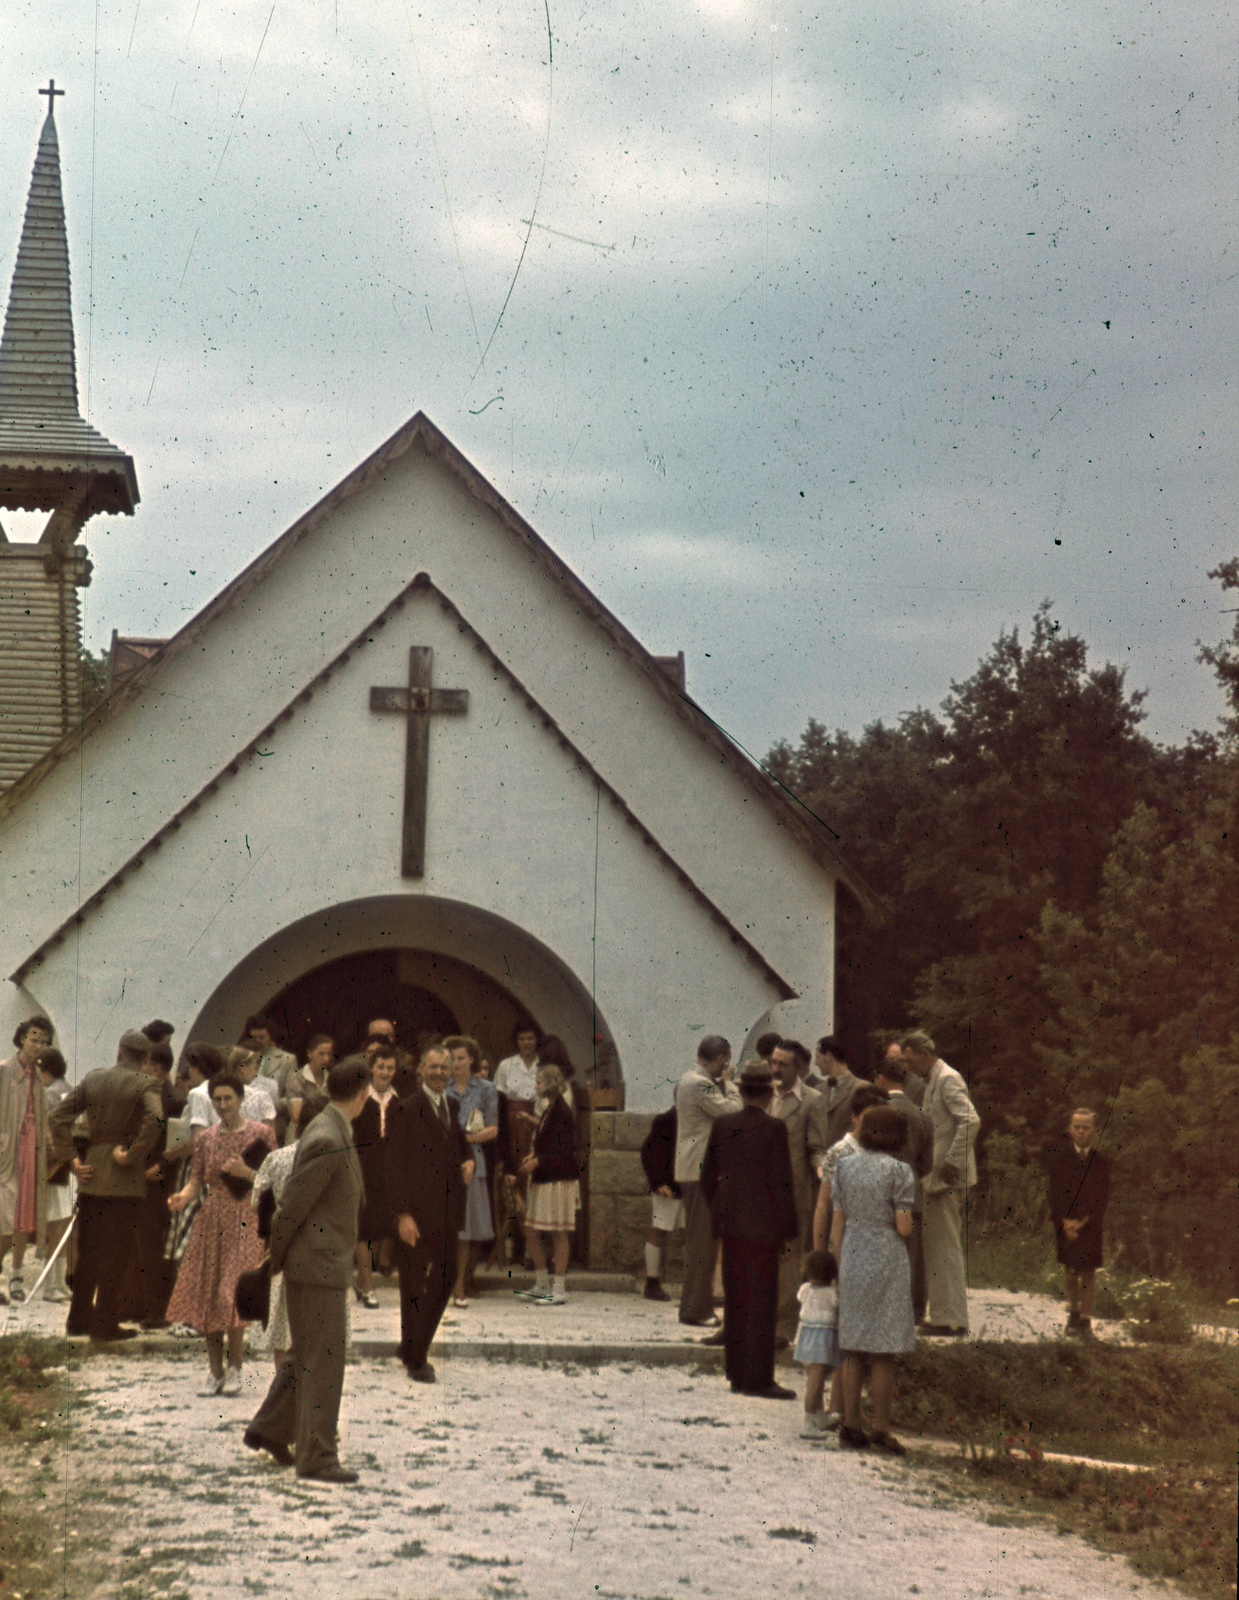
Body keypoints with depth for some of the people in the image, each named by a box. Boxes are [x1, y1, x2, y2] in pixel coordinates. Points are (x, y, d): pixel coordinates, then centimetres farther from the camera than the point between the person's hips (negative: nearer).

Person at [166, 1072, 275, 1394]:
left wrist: (246, 1173, -15)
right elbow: (196, 1181, 8)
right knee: (207, 1295, 2)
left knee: (232, 1294, -12)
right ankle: (214, 1370, 13)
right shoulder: (206, 1139, 10)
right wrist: (182, 1197, -12)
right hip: (211, 1222, 4)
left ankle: (234, 1369, 1)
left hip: (245, 1223, -4)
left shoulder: (261, 1133, 1)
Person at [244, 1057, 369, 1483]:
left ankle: (268, 1430, 28)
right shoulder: (326, 1141, -22)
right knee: (321, 1361, -3)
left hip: (325, 1263, 10)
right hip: (316, 1266, -10)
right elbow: (291, 1207, -18)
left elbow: (297, 1199, 17)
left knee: (307, 1355, 19)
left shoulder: (333, 1132, 11)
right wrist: (274, 1259, -5)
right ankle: (316, 1457, 3)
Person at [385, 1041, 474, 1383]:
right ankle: (415, 1360, 12)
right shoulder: (406, 1110, -8)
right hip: (417, 1215, -7)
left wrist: (468, 1162, 4)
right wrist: (403, 1214, -16)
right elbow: (395, 1166, -10)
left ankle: (412, 1349, 27)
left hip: (447, 1214, 7)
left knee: (444, 1283, 11)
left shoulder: (451, 1107, 13)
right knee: (416, 1287, 1)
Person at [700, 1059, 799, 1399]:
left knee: (735, 1299, 13)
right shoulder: (774, 1129, -13)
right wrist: (788, 1230, -6)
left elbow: (708, 1176, 10)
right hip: (762, 1225, -6)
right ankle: (758, 1379, 1)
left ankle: (737, 1374, 18)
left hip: (730, 1222, 6)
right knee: (761, 1301, 0)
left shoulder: (722, 1124, 3)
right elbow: (781, 1183, -13)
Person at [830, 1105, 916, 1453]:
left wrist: (841, 1266, 13)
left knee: (852, 1349, 9)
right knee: (884, 1351, 2)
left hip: (852, 1259, 4)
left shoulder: (844, 1167, 4)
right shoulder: (899, 1171, -9)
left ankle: (851, 1425, 11)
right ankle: (881, 1427, 4)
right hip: (887, 1262, -4)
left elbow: (837, 1224, 6)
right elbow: (904, 1228, -11)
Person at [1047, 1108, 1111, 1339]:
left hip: (1090, 1224, -1)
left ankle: (1085, 1321, 0)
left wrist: (1082, 1222, -13)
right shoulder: (1058, 1157, 3)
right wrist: (1065, 1221, -12)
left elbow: (1103, 1197, -3)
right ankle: (1073, 1314, 21)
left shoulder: (1102, 1161, 2)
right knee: (1070, 1272, 7)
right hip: (1065, 1224, 1)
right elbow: (1054, 1193, 0)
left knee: (1087, 1273, -3)